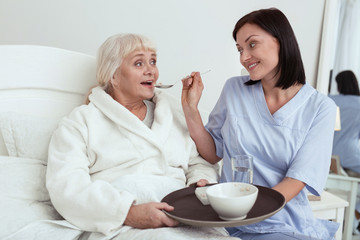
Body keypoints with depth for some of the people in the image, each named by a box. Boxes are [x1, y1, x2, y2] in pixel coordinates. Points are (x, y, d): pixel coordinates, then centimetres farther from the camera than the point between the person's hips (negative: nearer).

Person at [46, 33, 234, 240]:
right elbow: (65, 185, -5)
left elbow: (200, 162, 25)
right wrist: (129, 212, -20)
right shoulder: (81, 121, 8)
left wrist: (202, 182, -1)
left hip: (182, 219, 5)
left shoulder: (175, 112, 23)